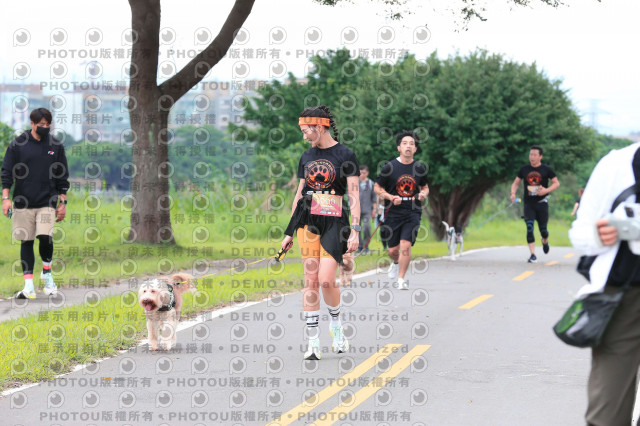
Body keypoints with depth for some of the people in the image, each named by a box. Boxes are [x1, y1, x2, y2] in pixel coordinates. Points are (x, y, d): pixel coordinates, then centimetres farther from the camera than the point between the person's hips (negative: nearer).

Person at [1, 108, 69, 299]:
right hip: (23, 203, 0)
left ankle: (47, 272, 10)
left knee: (45, 236, -16)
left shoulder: (56, 146, 7)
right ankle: (29, 285, 6)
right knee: (26, 241, 2)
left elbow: (62, 176, 11)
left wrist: (63, 202, 8)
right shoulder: (17, 144, 2)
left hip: (47, 202, 0)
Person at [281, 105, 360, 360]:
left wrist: (355, 230, -14)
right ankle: (313, 342, 1)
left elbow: (354, 196, -6)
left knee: (326, 280, -14)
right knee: (311, 280, -1)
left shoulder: (345, 155, -3)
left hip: (334, 222, -4)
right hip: (308, 221, 4)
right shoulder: (307, 157, 12)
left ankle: (336, 324, 15)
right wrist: (289, 232, 17)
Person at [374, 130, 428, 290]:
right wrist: (391, 197, -12)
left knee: (405, 245, -15)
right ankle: (396, 263, 42)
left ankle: (401, 279, -2)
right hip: (393, 212, 0)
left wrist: (423, 194, -3)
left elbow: (425, 187, 20)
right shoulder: (390, 167, -4)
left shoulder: (420, 168, 5)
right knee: (393, 249, 6)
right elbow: (377, 188, 4)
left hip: (412, 212, 0)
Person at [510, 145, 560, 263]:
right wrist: (513, 193, -7)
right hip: (528, 203, 1)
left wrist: (546, 190, -15)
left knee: (543, 229, 3)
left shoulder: (546, 169, 0)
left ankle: (545, 241, 41)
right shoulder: (524, 169, 6)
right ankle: (533, 255, -13)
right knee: (529, 228, -14)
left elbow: (556, 183, 4)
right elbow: (515, 183, 14)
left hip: (542, 202, -1)